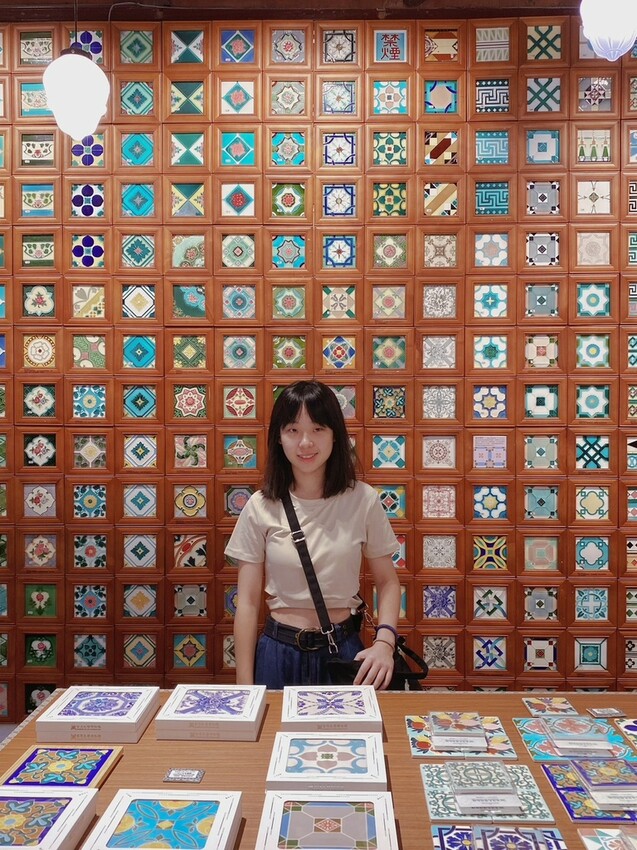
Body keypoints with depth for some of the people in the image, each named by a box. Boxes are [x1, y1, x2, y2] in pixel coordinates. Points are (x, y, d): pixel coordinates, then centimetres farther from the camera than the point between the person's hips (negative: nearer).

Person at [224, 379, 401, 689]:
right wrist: (245, 687, -4)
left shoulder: (363, 499, -7)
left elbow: (387, 582, 3)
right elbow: (248, 601, -4)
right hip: (278, 651, 0)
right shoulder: (260, 507, -7)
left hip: (344, 649, 0)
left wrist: (384, 641, -13)